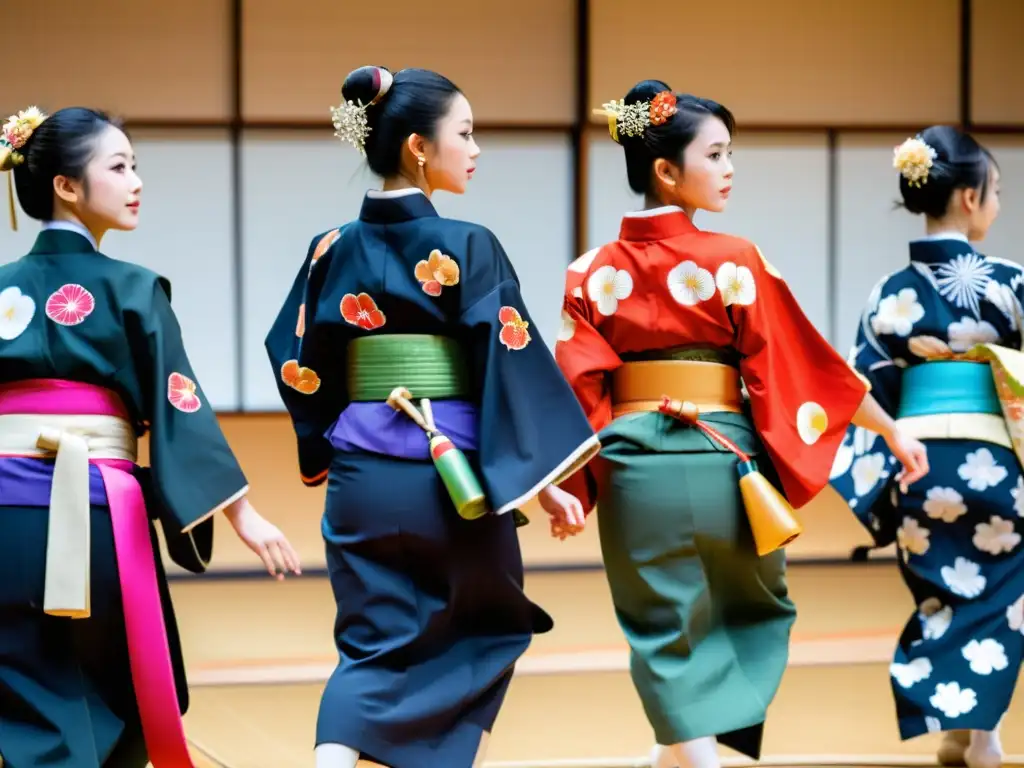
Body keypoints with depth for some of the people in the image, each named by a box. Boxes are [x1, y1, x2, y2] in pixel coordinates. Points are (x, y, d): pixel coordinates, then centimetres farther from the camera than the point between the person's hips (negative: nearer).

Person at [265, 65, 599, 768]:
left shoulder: (335, 250, 5)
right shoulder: (466, 248, -10)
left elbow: (300, 365, 10)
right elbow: (513, 366, -13)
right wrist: (546, 481, -10)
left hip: (362, 474, 4)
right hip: (451, 474, -4)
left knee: (372, 648, 6)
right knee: (487, 630, 18)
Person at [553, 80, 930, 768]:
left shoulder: (593, 273, 1)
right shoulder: (734, 262, -6)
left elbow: (576, 392, -3)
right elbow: (805, 361, -3)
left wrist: (567, 486, 2)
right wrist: (893, 431, 4)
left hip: (635, 471, 2)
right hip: (722, 464, -2)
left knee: (667, 640, 10)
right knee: (756, 611, 22)